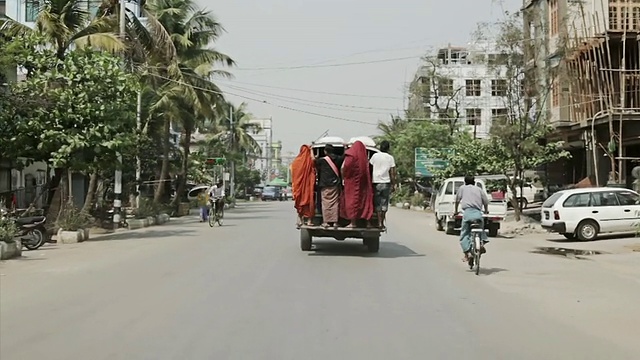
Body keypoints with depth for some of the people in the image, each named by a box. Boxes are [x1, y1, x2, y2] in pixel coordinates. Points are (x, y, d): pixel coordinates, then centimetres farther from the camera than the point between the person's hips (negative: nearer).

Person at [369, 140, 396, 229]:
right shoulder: (390, 158, 1)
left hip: (376, 182, 0)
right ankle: (382, 223, 6)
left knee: (378, 203, 4)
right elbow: (392, 173, 1)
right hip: (386, 183, 0)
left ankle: (379, 223, -4)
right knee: (384, 203, 7)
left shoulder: (375, 156, 1)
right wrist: (393, 184, 8)